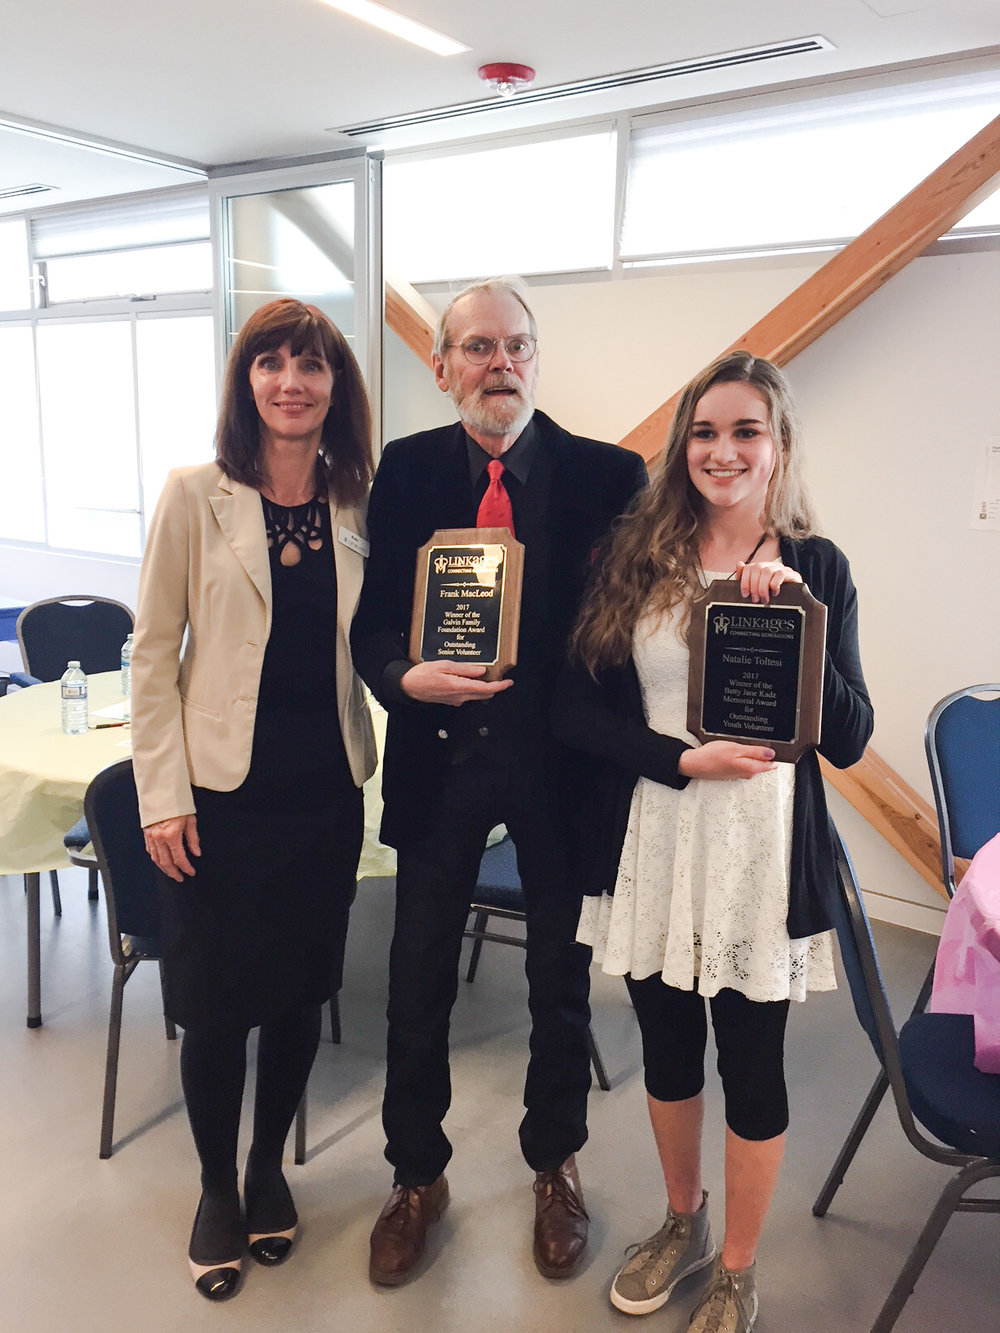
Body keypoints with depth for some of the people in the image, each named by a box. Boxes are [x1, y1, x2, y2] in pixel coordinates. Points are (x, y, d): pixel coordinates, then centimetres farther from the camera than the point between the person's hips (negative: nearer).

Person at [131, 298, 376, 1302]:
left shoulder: (358, 506, 3)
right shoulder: (196, 496, -6)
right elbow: (154, 652, -5)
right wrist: (162, 795, -8)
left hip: (326, 790, 3)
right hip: (221, 793, -3)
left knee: (300, 992, 15)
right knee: (216, 1003, 9)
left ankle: (269, 1168, 40)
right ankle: (217, 1187, 34)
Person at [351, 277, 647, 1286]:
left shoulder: (607, 475, -6)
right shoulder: (405, 469, -1)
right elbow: (372, 619, 0)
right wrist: (407, 678, -19)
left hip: (559, 760, -1)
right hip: (439, 754, 1)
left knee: (561, 981, 16)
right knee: (418, 981, 12)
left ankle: (554, 1165, 43)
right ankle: (417, 1175, 38)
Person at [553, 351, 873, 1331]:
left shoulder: (815, 567, -2)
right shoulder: (634, 559, 0)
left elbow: (847, 740, -8)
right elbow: (574, 708, -4)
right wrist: (684, 760, -16)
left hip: (761, 853, -1)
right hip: (650, 845, 2)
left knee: (751, 1063, 11)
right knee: (667, 1046, 19)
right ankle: (682, 1222, 46)